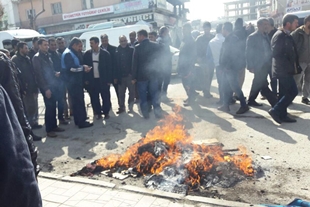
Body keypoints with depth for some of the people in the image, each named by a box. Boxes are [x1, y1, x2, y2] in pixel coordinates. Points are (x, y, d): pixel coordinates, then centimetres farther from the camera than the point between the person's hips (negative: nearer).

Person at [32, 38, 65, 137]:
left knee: (53, 106, 12)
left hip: (53, 85, 7)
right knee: (49, 107, -4)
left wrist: (55, 73, 1)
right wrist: (46, 88, -17)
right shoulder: (37, 57, -9)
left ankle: (54, 126, 22)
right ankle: (49, 130, 6)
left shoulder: (47, 56, 15)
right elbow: (39, 74, -14)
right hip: (46, 87, -7)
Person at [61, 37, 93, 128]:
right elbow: (71, 68, -22)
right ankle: (82, 122, -1)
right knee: (78, 101, -7)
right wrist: (83, 67, -14)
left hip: (77, 81, 10)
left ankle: (78, 120, 23)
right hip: (73, 82, -10)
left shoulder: (75, 53, 17)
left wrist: (84, 68, 3)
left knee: (78, 101, 14)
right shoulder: (67, 54, -13)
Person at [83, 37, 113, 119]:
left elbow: (109, 67, -3)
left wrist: (109, 80, -6)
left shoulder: (105, 53, -5)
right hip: (92, 80, 2)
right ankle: (97, 112, 22)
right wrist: (86, 79, -1)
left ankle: (106, 112, 22)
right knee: (94, 98, 8)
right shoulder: (87, 54, 1)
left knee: (106, 97, 6)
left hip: (103, 80, -2)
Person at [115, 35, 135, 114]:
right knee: (121, 93, 9)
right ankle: (121, 107, 20)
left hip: (130, 75, -2)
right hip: (120, 76, 2)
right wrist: (116, 76, 0)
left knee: (132, 91, 1)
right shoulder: (117, 52, 4)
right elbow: (115, 64, 3)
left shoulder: (131, 50, -1)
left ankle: (130, 106, 16)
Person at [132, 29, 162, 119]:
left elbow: (135, 63, -10)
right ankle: (158, 112, 12)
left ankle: (146, 113, 14)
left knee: (143, 95, 9)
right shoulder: (156, 45, -1)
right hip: (153, 74, 3)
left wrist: (133, 77, -4)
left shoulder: (138, 47, -11)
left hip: (142, 75, -3)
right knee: (155, 94, 11)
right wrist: (157, 71, 12)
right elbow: (159, 59, 3)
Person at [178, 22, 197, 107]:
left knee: (188, 83, -3)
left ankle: (191, 98, 10)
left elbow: (193, 56, -17)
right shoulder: (184, 40, 13)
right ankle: (190, 96, 27)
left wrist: (190, 69, -20)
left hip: (188, 67, -9)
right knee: (185, 82, 15)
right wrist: (179, 66, 15)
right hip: (183, 67, 9)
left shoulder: (191, 41, -13)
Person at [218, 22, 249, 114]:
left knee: (235, 86, -5)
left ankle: (244, 105, 5)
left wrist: (226, 66, -20)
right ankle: (225, 105, 22)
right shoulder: (229, 39, 12)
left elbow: (234, 55, -22)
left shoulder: (232, 39, -16)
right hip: (227, 68, 9)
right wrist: (224, 66, 8)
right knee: (227, 86, 13)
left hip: (231, 68, -9)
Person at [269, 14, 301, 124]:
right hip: (283, 70, -10)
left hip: (286, 70, 10)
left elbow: (291, 53, 18)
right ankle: (275, 110, -4)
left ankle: (282, 115, 18)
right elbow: (276, 54, -22)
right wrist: (289, 66, -19)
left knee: (285, 93, 12)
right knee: (293, 91, -9)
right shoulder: (279, 35, -15)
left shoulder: (287, 36, 15)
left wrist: (296, 66, 9)